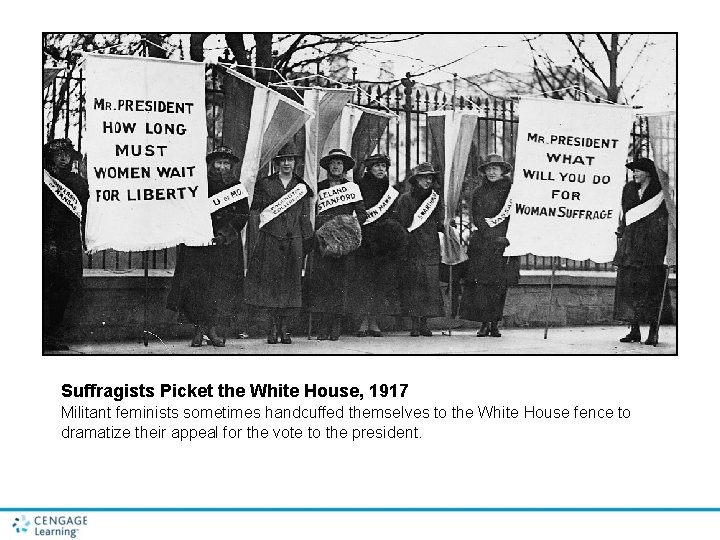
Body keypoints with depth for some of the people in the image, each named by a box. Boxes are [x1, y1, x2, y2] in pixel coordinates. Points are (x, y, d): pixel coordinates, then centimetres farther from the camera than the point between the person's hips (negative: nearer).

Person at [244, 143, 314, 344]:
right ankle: (272, 327, -1)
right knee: (270, 280, -6)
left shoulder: (301, 187, 14)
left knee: (290, 282, -2)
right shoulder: (265, 184, 9)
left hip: (294, 241, 2)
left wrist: (308, 242, 9)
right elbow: (254, 207, 7)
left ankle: (284, 328, 3)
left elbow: (305, 218, 13)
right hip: (270, 239, -1)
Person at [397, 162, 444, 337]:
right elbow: (403, 224, -1)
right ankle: (415, 323, -3)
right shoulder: (405, 199, 4)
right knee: (413, 283, -6)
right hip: (412, 248, -3)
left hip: (431, 247, 3)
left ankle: (424, 323, 1)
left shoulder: (434, 198, 15)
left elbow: (439, 223, 13)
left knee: (431, 282, -4)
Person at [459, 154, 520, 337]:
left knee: (500, 284, -2)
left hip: (505, 242, -1)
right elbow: (477, 218, 4)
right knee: (480, 281, -8)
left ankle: (495, 324, 5)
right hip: (483, 244, 1)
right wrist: (492, 237, -10)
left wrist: (507, 238, -9)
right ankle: (484, 323, -5)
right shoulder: (479, 192, 11)